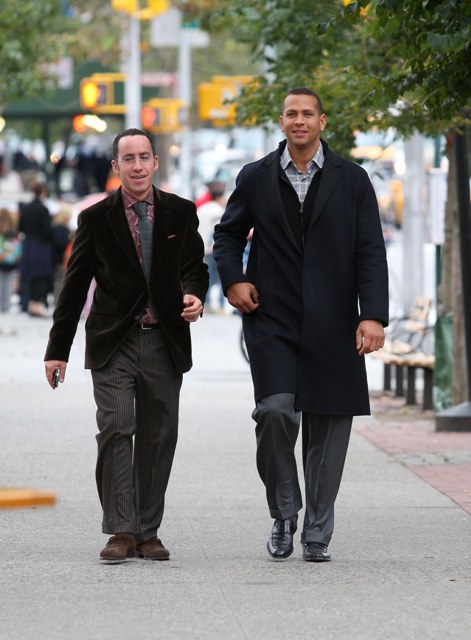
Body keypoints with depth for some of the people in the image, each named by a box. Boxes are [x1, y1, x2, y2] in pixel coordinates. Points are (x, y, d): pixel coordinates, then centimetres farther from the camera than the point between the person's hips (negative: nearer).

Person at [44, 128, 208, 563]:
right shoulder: (97, 218, 1)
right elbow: (75, 286, 4)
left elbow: (194, 266, 16)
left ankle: (148, 532, 13)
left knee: (158, 437, 5)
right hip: (113, 344, -2)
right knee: (116, 430, -12)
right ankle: (121, 531, -11)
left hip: (165, 342, 2)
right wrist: (58, 349, 3)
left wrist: (195, 295, -9)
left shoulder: (180, 212, 5)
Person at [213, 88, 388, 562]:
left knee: (327, 425, 2)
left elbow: (370, 252, 1)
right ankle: (284, 514, 4)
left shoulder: (351, 180, 5)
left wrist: (373, 315, -10)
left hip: (332, 326, 0)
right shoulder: (256, 179, 8)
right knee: (275, 410, -17)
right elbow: (227, 234, 22)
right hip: (272, 320, 0)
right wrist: (232, 279, 3)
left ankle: (317, 534, 13)